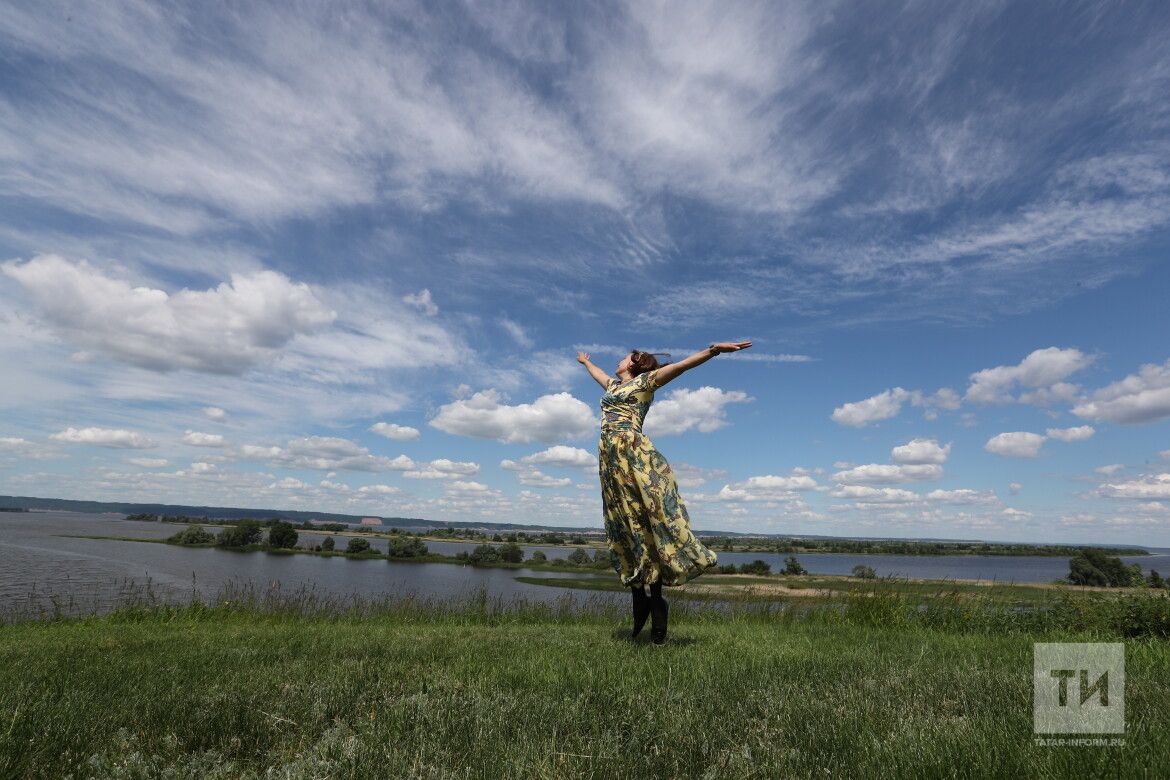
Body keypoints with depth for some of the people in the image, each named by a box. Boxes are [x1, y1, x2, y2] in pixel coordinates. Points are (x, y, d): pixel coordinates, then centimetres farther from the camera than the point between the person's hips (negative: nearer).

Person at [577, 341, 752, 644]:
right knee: (626, 530, 4)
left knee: (645, 523, -11)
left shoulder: (645, 380, 8)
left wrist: (713, 349, -17)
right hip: (610, 457, 7)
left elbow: (682, 364, -4)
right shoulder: (614, 385, 28)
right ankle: (642, 605, 8)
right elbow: (597, 372, 50)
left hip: (633, 454, -7)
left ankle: (655, 604, -8)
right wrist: (586, 361, 66)